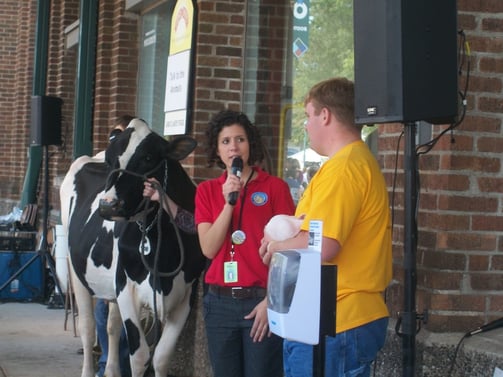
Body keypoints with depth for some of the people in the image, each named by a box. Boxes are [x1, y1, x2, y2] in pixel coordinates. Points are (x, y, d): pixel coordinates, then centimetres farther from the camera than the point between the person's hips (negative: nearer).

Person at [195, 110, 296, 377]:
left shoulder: (275, 187, -1)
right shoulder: (207, 190, 8)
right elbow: (209, 249, -2)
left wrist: (272, 300, -8)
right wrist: (228, 202, -11)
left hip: (262, 300, -3)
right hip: (219, 302, 3)